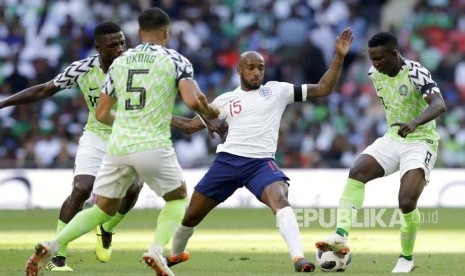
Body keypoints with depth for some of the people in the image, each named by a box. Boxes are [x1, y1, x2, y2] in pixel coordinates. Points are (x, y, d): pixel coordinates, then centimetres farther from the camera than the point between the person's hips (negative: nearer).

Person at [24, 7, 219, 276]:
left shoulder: (119, 62, 13)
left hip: (118, 147, 4)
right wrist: (209, 113, 9)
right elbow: (193, 101, -13)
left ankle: (51, 246, -3)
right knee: (179, 198, 21)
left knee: (103, 209, 16)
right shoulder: (176, 60, 1)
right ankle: (157, 248, -3)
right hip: (154, 146, -4)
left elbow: (101, 114, 16)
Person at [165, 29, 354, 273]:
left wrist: (339, 57, -4)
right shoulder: (225, 100, 12)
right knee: (190, 216, 11)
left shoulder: (277, 91, 7)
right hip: (227, 160, 2)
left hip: (261, 162, -2)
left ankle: (298, 258, -43)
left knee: (280, 201, -33)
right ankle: (175, 254, 40)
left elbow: (323, 89, 6)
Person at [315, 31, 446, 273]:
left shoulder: (416, 73, -21)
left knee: (407, 203, -19)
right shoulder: (375, 74, 1)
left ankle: (406, 258, 5)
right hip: (392, 139, 6)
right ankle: (341, 236, -28)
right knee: (357, 173, -19)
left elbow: (439, 105, -37)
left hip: (420, 142, -6)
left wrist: (414, 123, -53)